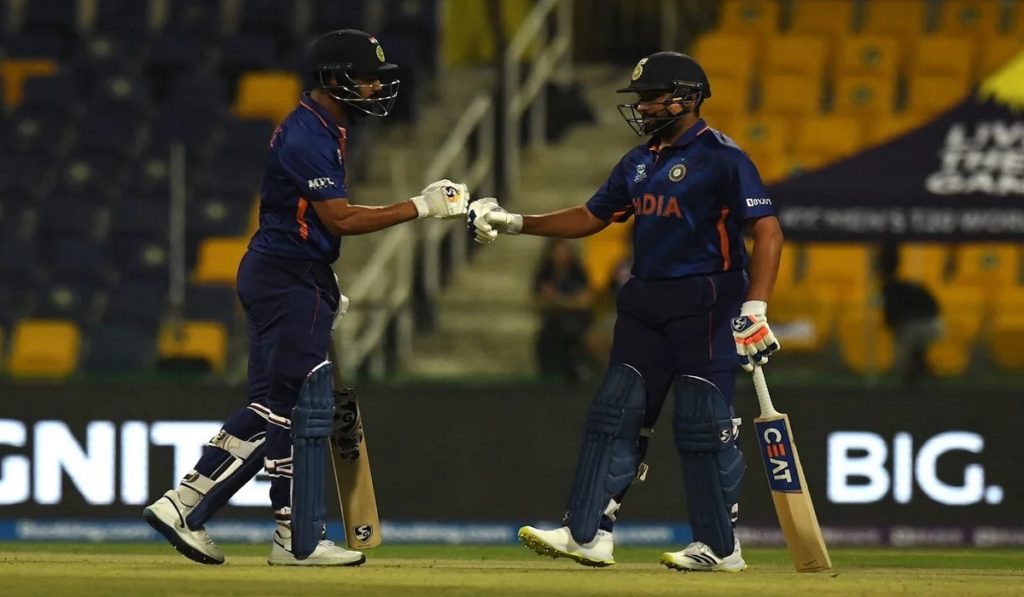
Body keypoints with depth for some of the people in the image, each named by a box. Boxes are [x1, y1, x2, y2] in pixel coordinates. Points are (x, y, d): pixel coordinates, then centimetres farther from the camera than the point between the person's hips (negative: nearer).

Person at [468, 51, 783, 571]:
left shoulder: (721, 158, -10)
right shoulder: (639, 162, 15)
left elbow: (767, 231, -16)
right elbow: (592, 217, 22)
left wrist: (755, 309, -25)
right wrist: (515, 224, 14)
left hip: (705, 304, -8)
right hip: (645, 303, 8)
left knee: (702, 423, -7)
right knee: (615, 412, 2)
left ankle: (720, 547, 2)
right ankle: (588, 534, 1)